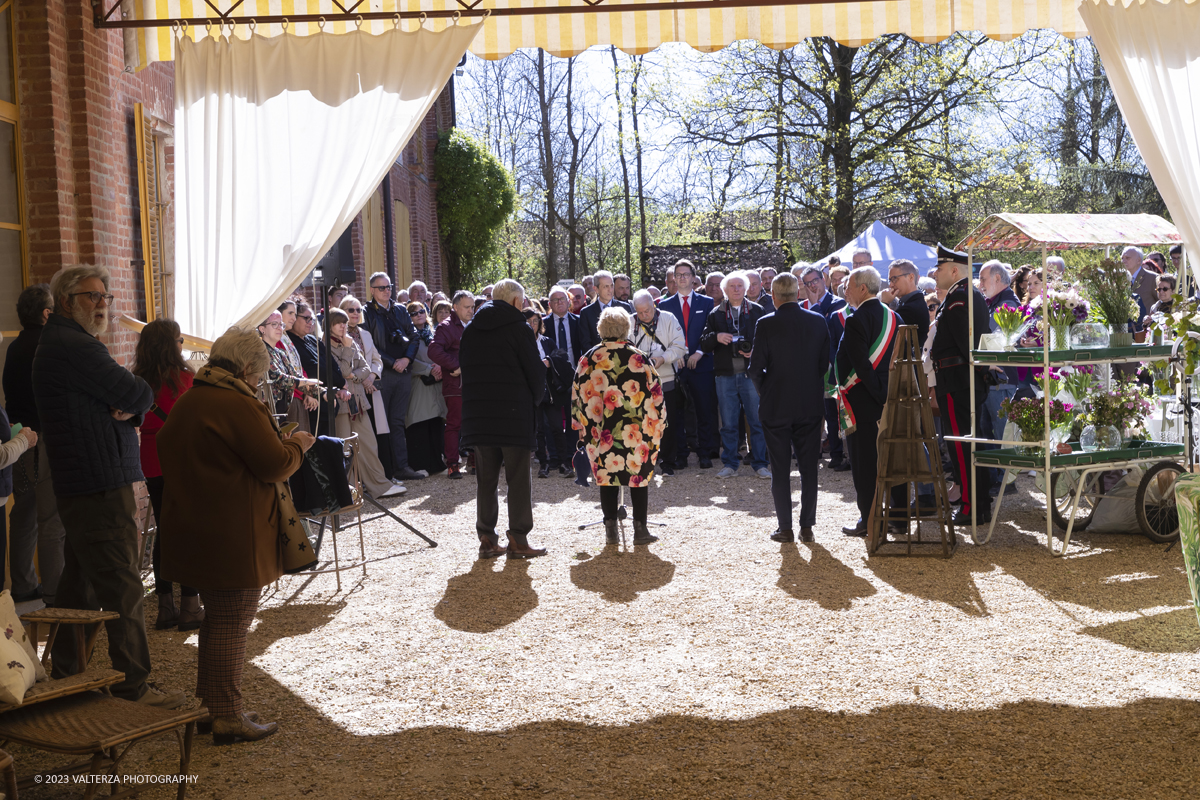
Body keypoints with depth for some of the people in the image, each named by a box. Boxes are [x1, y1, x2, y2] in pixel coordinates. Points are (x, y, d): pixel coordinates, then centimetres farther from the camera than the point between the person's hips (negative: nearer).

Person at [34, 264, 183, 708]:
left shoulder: (59, 343, 19)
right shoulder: (75, 346, -15)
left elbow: (130, 400, 13)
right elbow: (140, 396, -18)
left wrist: (128, 410, -7)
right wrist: (133, 404, 2)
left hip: (80, 484, 11)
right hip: (101, 486, -11)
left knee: (80, 580, 20)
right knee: (121, 586, -7)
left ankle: (65, 673, 32)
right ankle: (133, 687, -2)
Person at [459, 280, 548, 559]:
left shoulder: (470, 331, 10)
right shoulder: (518, 329, -6)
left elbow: (464, 368, 12)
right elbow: (536, 371, -6)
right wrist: (535, 398, 11)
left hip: (478, 415, 5)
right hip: (514, 413, -5)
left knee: (486, 479, 10)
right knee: (518, 479, 1)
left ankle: (487, 539, 12)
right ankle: (518, 541, 2)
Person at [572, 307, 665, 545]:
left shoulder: (589, 359, 1)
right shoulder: (638, 358, -5)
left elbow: (578, 395, 5)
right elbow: (654, 394, -4)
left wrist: (582, 426, 14)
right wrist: (655, 426, 6)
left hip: (601, 433, 2)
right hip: (636, 432, -1)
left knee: (607, 476, 10)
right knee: (639, 476, 9)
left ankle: (611, 530, 11)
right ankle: (640, 529, 10)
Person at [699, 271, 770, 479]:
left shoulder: (757, 311, 8)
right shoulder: (716, 314, 11)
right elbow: (703, 344, 8)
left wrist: (755, 351, -13)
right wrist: (716, 337, -12)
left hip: (751, 373, -1)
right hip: (725, 375, 1)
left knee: (757, 421, 0)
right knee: (728, 423, 5)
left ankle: (759, 464, 8)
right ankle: (730, 464, 14)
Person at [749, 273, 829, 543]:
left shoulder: (766, 324, -11)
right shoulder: (819, 321, -1)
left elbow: (756, 368, -9)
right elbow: (825, 364, 3)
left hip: (776, 406, -3)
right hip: (811, 405, 3)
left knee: (780, 470, 6)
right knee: (809, 468, 10)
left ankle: (785, 528, 8)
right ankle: (807, 526, 12)